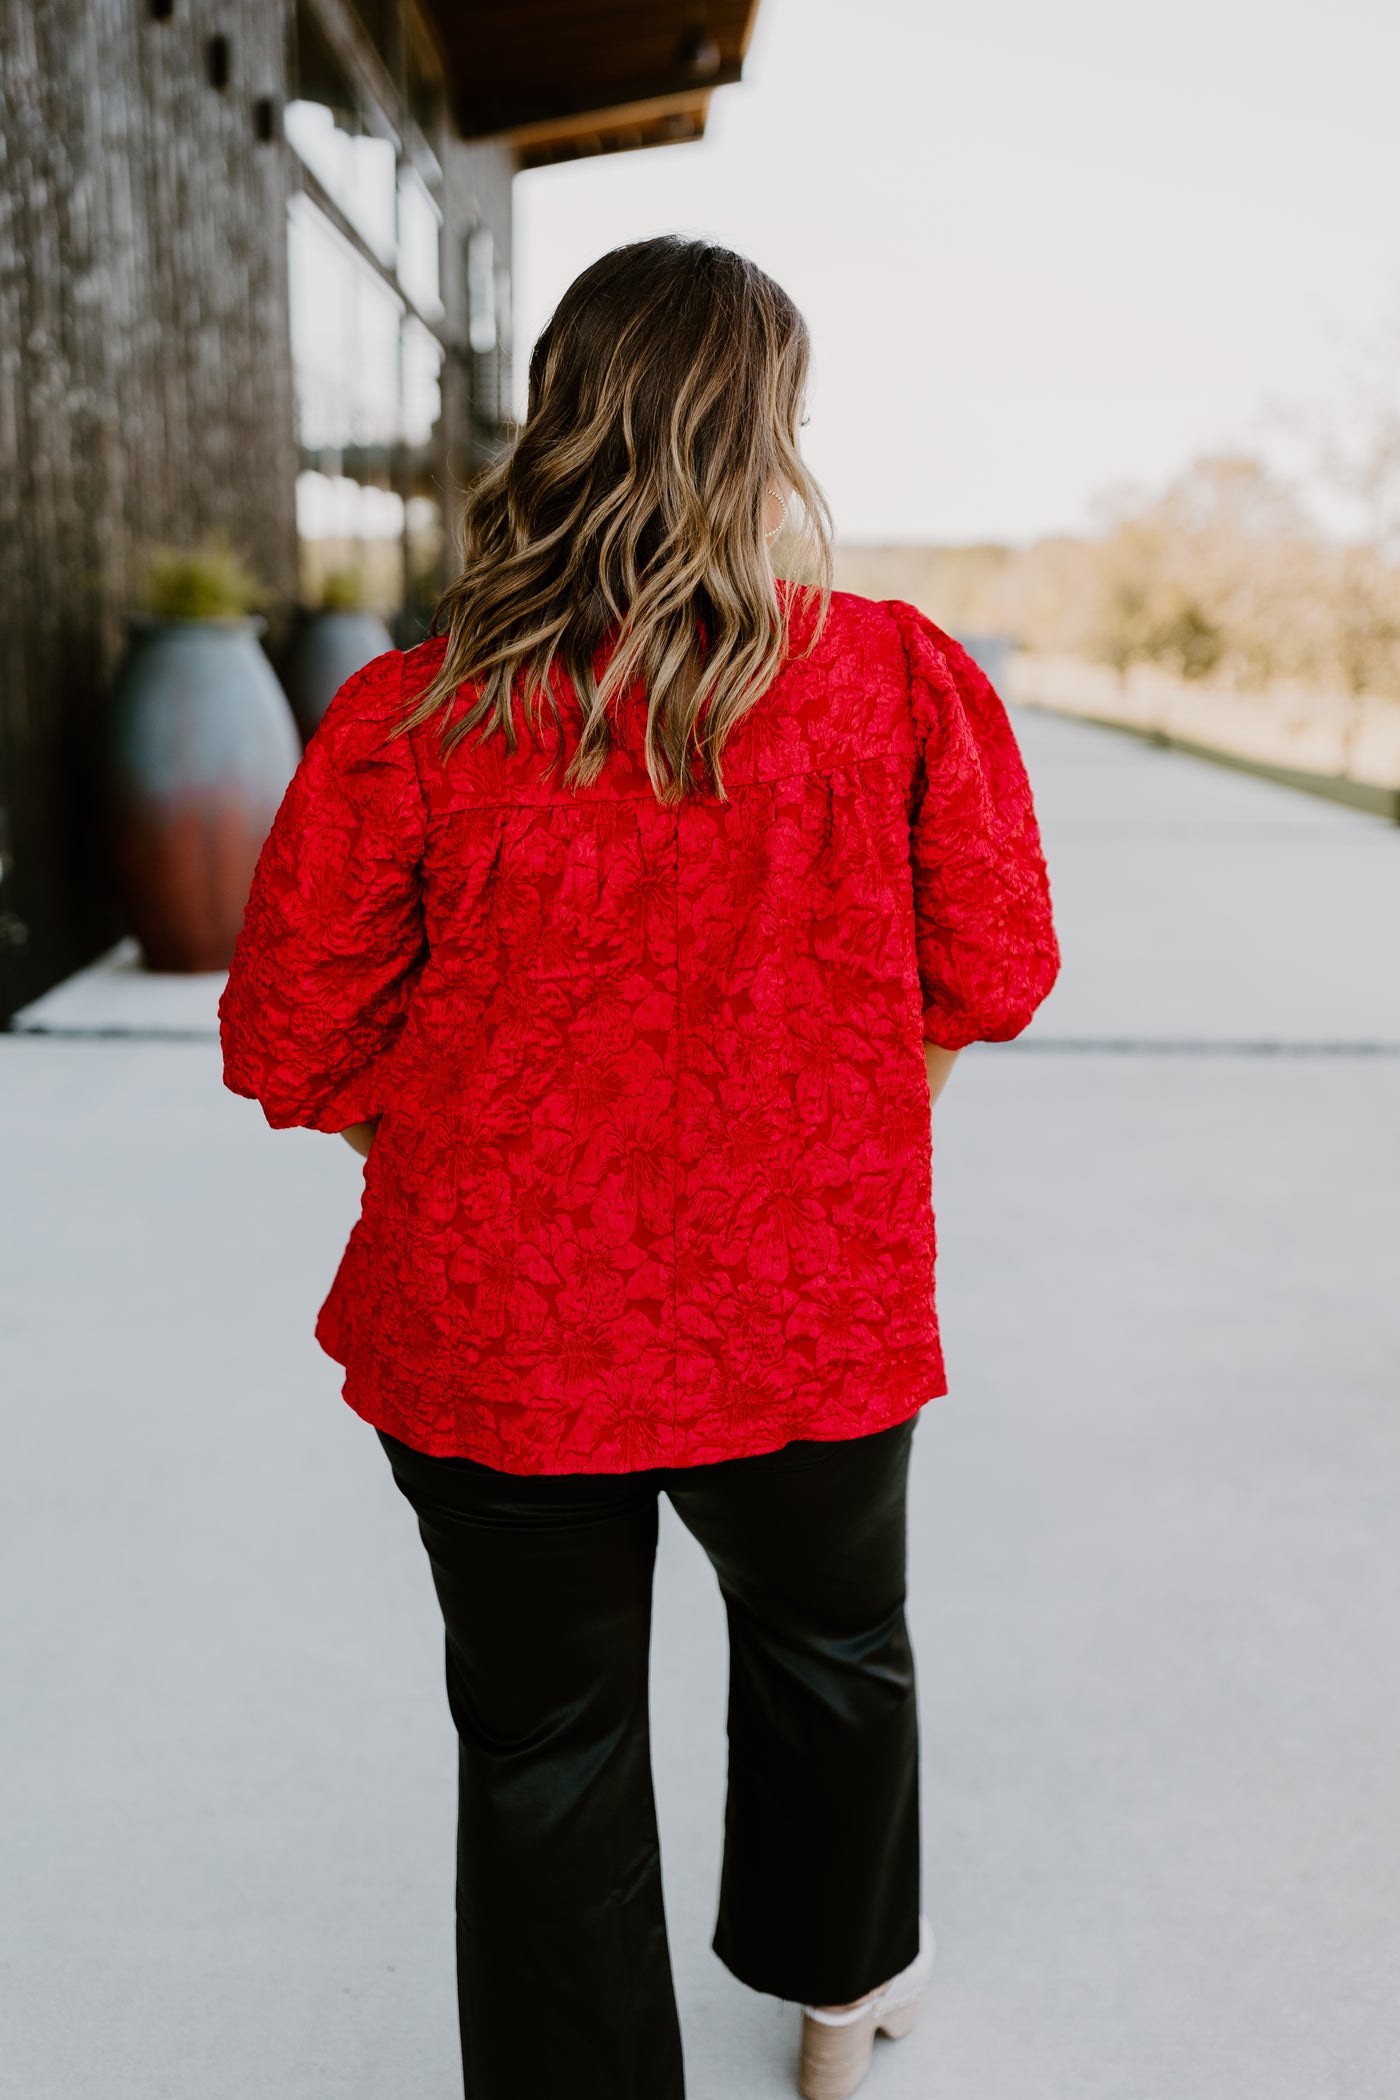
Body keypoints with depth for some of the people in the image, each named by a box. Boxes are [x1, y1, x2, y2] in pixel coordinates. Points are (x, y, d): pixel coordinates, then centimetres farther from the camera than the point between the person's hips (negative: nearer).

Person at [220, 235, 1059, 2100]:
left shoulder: (405, 719, -14)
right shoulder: (907, 680, -13)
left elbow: (289, 1050, -7)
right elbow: (990, 984, -2)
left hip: (493, 1333, -1)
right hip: (808, 1317, 2)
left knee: (544, 1750, 19)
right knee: (831, 1647, 30)